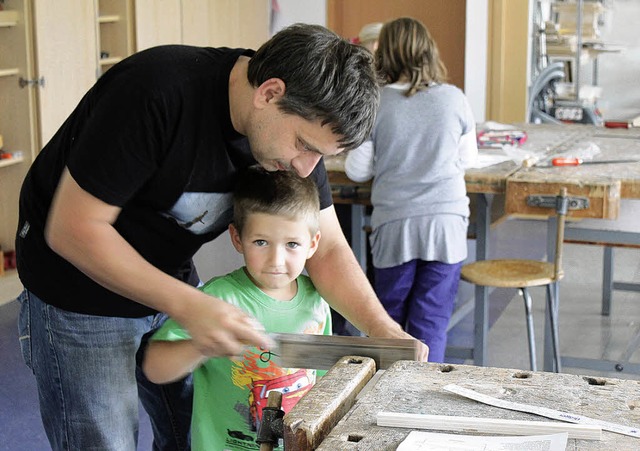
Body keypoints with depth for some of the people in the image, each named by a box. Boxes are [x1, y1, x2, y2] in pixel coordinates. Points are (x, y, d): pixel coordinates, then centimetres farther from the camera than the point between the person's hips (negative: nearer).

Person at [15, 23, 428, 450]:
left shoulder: (300, 125, -11)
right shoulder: (155, 92, -32)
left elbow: (328, 250, -5)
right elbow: (72, 229, -29)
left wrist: (383, 329, -21)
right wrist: (190, 306, -35)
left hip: (171, 281, 6)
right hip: (79, 293, -6)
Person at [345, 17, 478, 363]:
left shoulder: (374, 104, -7)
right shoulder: (454, 98, -3)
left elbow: (356, 170, -1)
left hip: (395, 224, 0)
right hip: (446, 221, 0)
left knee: (389, 319, 18)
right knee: (431, 322, 5)